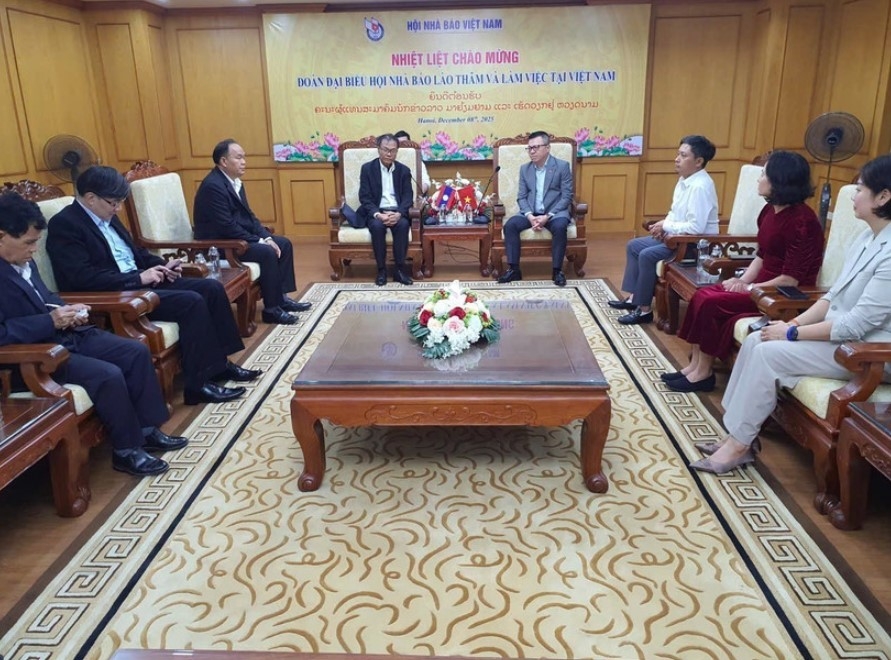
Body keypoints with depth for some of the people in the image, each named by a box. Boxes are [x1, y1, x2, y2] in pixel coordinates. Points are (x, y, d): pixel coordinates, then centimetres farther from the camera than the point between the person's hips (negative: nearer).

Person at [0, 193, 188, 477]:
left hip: (67, 334, 9)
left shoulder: (23, 261, 8)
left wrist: (67, 309, 1)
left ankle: (147, 429, 10)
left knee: (137, 352, -1)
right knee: (108, 375, -26)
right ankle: (127, 450, -6)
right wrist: (51, 322, -25)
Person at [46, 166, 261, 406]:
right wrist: (139, 278, -21)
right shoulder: (64, 225, -13)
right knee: (192, 302, -26)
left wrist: (161, 265, 4)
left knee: (211, 288, -3)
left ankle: (220, 363, 4)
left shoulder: (106, 217, 14)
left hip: (140, 281, 9)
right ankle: (198, 384, -18)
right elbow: (84, 278, -22)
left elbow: (134, 250, 25)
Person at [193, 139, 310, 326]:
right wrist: (260, 241, -21)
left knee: (284, 244, 5)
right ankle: (272, 309, -16)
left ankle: (281, 296, 9)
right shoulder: (213, 186, -22)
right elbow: (227, 226, -26)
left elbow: (248, 215, 11)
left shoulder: (234, 181, 8)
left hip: (236, 236, 10)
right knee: (267, 253, -27)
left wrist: (266, 237, -4)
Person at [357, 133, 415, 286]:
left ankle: (400, 269, -21)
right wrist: (378, 214, -22)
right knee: (377, 226, -34)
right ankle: (381, 270, -20)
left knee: (403, 225, -32)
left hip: (397, 212, 1)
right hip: (375, 212, -1)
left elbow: (408, 197, 0)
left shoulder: (404, 170, 9)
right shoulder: (367, 168, 3)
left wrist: (398, 214, -21)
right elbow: (365, 197, -4)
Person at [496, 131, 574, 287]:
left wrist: (547, 216, -19)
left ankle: (557, 270, -21)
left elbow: (567, 197, -7)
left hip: (554, 212, -3)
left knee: (559, 226, -36)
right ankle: (514, 269, -16)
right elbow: (521, 197, 7)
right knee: (510, 224, -23)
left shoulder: (562, 166, -3)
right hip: (531, 213, 4)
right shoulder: (524, 169, 10)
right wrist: (530, 216, -14)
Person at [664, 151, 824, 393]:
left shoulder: (801, 220, -21)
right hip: (764, 283, 9)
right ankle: (695, 366, -5)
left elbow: (791, 279, -23)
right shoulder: (770, 210, 7)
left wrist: (749, 288, -18)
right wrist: (743, 280, -2)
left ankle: (704, 373, -5)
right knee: (702, 295, -7)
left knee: (712, 303, -20)